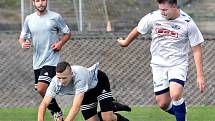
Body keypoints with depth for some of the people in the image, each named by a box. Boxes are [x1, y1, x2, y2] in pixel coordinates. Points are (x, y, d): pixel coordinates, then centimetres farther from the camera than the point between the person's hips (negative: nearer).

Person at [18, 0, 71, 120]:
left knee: (42, 88, -21)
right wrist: (23, 44, -10)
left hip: (51, 60, -5)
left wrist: (60, 43, -12)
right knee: (39, 89, 10)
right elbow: (22, 37, 13)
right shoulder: (29, 19, 5)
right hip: (37, 61, 5)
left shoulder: (55, 17, -4)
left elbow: (67, 33, 6)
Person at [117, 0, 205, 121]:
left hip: (178, 64, -3)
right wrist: (125, 42, 28)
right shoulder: (153, 18, -10)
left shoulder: (187, 23, -15)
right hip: (158, 64, 3)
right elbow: (137, 30, 11)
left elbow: (197, 50, -8)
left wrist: (200, 76, -12)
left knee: (175, 95, -28)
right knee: (163, 104, 0)